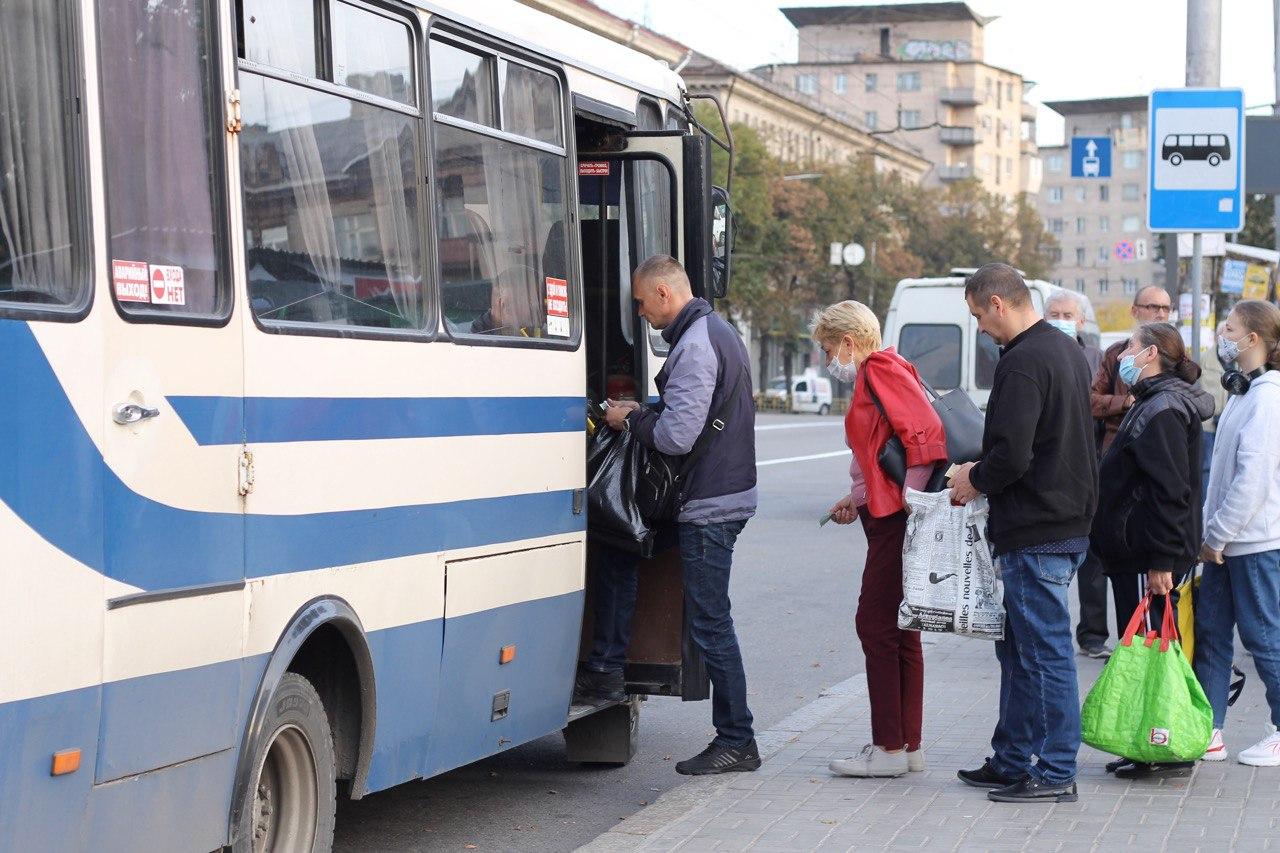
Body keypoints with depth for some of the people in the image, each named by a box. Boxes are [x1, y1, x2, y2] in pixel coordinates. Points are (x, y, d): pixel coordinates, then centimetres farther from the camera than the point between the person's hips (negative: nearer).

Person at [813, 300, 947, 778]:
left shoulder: (881, 368, -10)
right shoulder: (874, 376, 20)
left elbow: (926, 431, -22)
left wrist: (911, 501, -23)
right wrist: (858, 499, 20)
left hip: (897, 520, -11)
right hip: (891, 516, 11)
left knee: (876, 626, -7)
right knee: (898, 630, 13)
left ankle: (889, 749, -4)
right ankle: (909, 745, 19)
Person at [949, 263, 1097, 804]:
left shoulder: (1022, 362, -18)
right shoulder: (1067, 350, 15)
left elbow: (1011, 454, -25)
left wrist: (975, 482, -5)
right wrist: (985, 473, 18)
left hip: (1035, 532, -10)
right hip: (1069, 520, 10)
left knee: (1044, 652, -4)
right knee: (1018, 647, 17)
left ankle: (1055, 774, 2)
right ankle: (1011, 761, 24)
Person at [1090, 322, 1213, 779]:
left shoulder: (1162, 409, -16)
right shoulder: (1153, 403, 17)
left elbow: (1171, 491, -22)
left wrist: (1162, 560, -25)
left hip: (1148, 554, -11)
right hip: (1135, 551, 11)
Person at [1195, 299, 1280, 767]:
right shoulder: (1242, 393, 14)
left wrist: (1218, 534, -16)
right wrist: (1209, 529, 13)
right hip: (1227, 540, 9)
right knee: (1209, 632, 9)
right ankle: (1207, 733, 14)